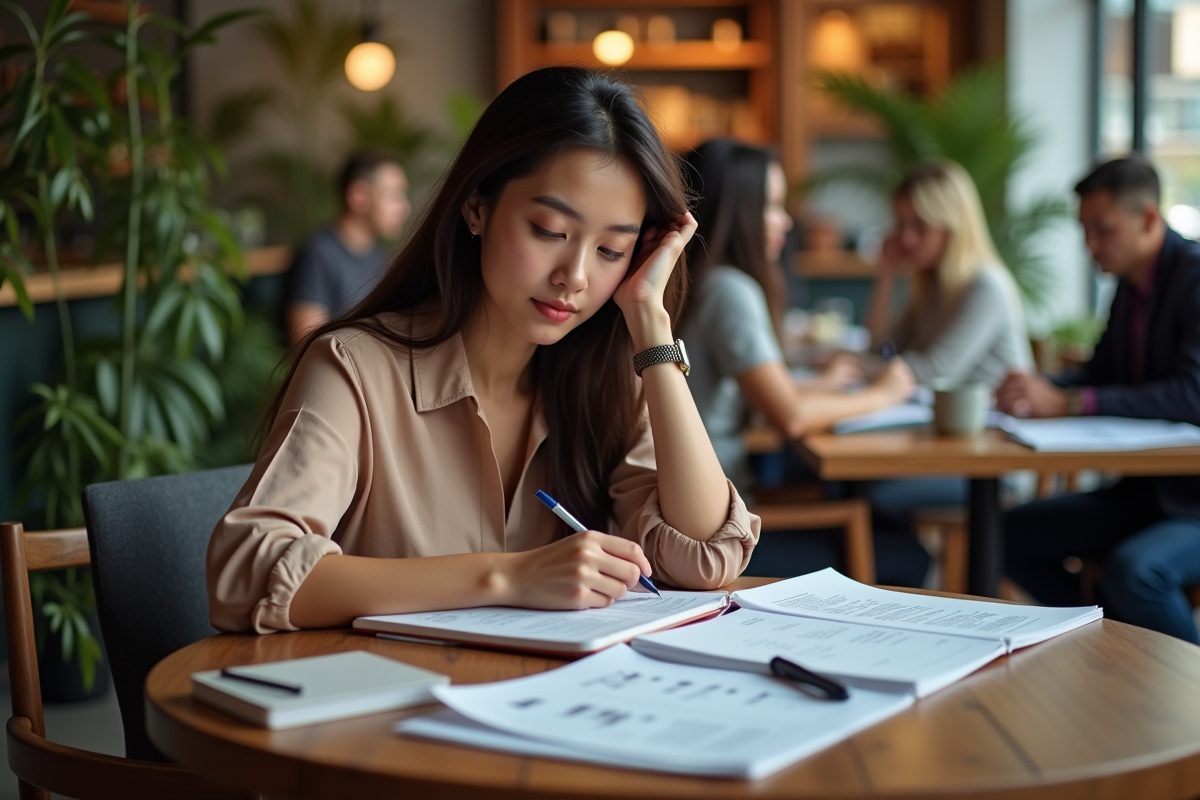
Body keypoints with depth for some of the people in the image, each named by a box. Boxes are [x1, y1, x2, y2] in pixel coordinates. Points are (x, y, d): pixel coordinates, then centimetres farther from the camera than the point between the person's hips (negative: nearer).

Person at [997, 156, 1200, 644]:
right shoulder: (1131, 287, 9)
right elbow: (1099, 375, 16)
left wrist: (1066, 403, -31)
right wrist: (1037, 392, -6)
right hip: (1149, 489, 9)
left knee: (1133, 571, -34)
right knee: (1014, 534, 1)